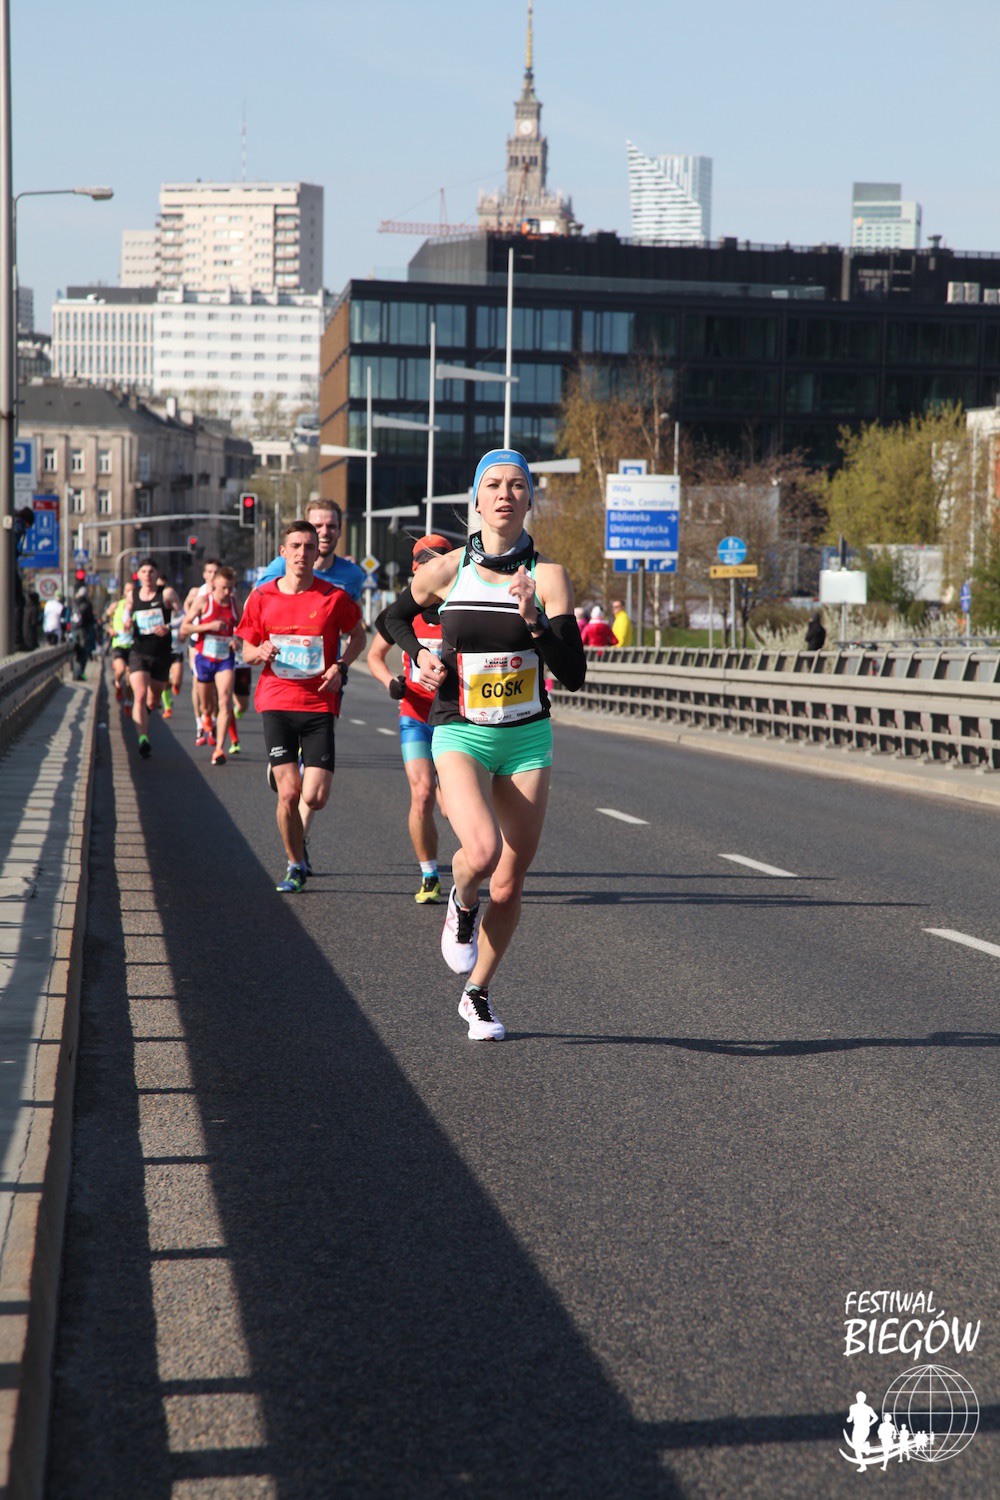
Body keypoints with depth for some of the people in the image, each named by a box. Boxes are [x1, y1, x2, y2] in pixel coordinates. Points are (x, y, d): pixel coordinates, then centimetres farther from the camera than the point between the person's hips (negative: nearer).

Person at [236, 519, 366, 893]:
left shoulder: (334, 597, -1)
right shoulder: (261, 597, 3)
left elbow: (358, 637, 13)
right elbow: (247, 651, 13)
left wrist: (340, 666, -4)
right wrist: (260, 652, -11)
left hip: (319, 704, -1)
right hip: (276, 701, 1)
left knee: (314, 798, -8)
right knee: (288, 793, -6)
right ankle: (295, 866, 15)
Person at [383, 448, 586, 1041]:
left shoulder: (549, 575, -5)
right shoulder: (445, 570, -3)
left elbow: (574, 674, -10)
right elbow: (397, 617, 18)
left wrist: (532, 619, -22)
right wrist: (420, 654, -1)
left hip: (528, 737, 1)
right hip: (461, 733, -1)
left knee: (510, 885, 6)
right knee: (482, 851, -27)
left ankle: (478, 993, 29)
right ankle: (462, 904, 10)